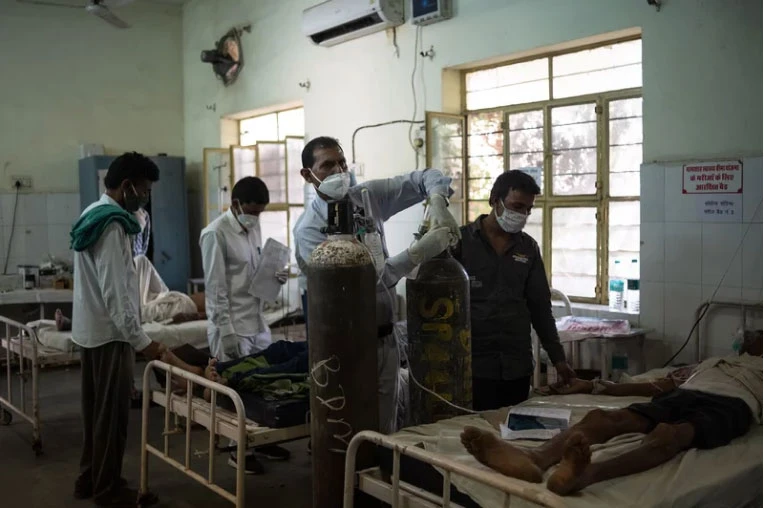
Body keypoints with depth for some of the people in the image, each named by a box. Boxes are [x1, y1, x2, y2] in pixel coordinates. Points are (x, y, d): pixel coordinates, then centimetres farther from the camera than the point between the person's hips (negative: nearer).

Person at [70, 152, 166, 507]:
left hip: (90, 331, 10)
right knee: (112, 414, 1)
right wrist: (141, 341, -22)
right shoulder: (112, 225, -21)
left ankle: (89, 479, 28)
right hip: (109, 334, -10)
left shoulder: (93, 215, 11)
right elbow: (115, 292, -24)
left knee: (95, 410, 17)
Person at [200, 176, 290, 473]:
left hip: (258, 320, 8)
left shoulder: (254, 227, 9)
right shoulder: (215, 234, -16)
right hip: (231, 324, -8)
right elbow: (215, 289, -18)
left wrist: (273, 276, -2)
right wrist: (226, 332, -20)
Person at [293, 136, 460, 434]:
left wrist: (438, 204, -18)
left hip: (385, 338, 5)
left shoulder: (368, 196, 3)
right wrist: (419, 253, -29)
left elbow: (424, 178, 5)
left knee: (386, 431, 14)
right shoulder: (308, 228, -14)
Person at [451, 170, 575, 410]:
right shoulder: (460, 241, -4)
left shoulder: (529, 248, 9)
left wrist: (558, 358, 11)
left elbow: (540, 306, 13)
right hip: (471, 365, -4)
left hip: (517, 366, 4)